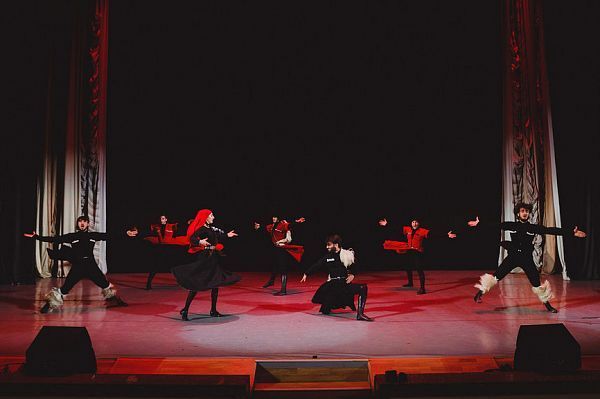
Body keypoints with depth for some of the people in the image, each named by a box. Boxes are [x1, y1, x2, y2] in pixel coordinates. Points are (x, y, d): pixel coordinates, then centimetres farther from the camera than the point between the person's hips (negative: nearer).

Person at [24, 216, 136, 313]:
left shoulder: (93, 235, 9)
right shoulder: (71, 236, 5)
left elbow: (107, 235, 5)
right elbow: (54, 239, 0)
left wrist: (126, 233, -2)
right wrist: (36, 237, -8)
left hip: (91, 266, 1)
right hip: (77, 267, -1)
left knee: (106, 285, 4)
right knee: (64, 289, -8)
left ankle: (115, 299, 25)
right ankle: (51, 305, 11)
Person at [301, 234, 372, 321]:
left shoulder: (347, 254, -3)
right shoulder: (327, 257, 4)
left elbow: (355, 267, 9)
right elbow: (316, 266, 4)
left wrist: (352, 274, -8)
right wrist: (306, 274, -2)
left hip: (345, 283, -1)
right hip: (333, 285, 1)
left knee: (363, 288, -28)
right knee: (325, 311, -3)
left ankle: (360, 314, -24)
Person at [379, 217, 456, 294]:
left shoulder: (422, 231, -12)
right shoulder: (407, 230, 3)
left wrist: (447, 235, -28)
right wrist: (386, 225, 15)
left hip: (418, 252, -6)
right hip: (409, 252, 6)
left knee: (419, 269, -13)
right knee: (408, 268, 22)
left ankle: (422, 288, -12)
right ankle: (410, 282, 47)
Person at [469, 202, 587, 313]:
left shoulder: (534, 228, 1)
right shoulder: (511, 225, 2)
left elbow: (551, 230, -4)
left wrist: (571, 232, -11)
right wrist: (480, 223, -8)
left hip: (527, 258, 0)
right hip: (513, 256, 0)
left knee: (536, 283, 0)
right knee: (496, 276, -8)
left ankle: (547, 305, 16)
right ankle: (480, 293, 2)